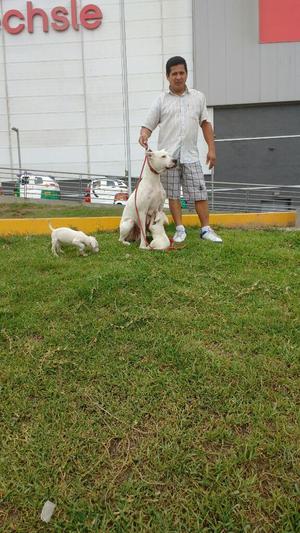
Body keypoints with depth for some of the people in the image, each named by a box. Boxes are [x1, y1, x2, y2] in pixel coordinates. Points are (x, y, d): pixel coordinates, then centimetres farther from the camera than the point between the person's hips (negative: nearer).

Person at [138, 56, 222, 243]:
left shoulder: (198, 97, 11)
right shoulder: (161, 100, 5)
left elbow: (206, 124, 14)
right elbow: (148, 125, 2)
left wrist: (212, 149, 7)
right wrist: (144, 135, -21)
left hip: (190, 155, 1)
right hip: (168, 156, -1)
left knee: (200, 192, -1)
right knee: (173, 194, 2)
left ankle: (206, 229, 6)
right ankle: (180, 229, 11)